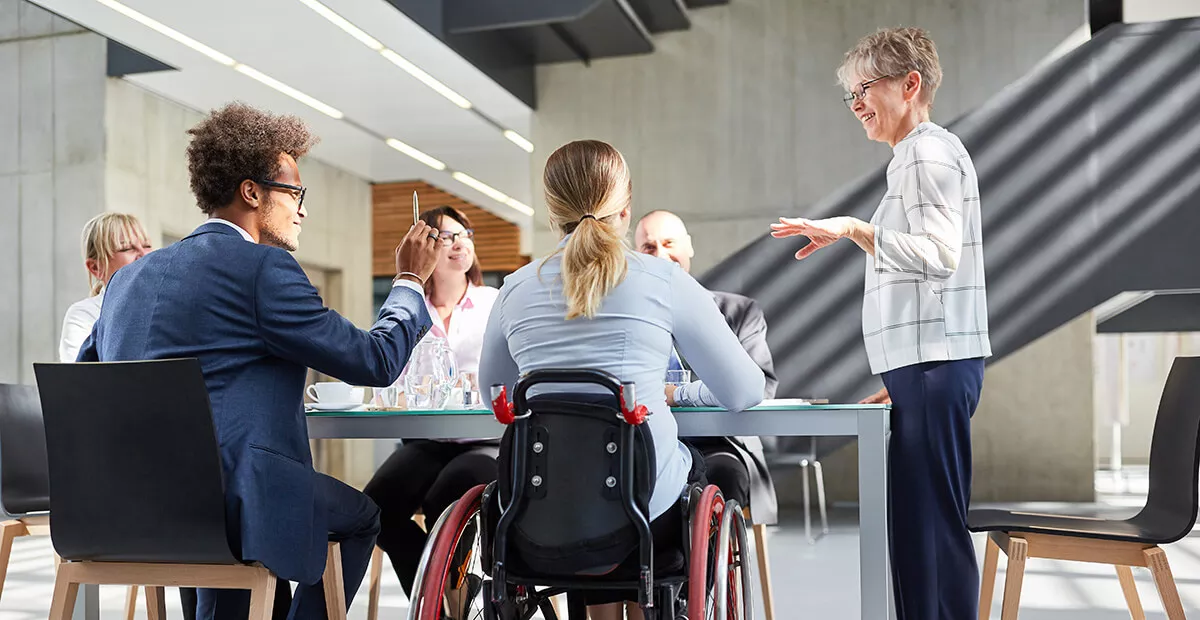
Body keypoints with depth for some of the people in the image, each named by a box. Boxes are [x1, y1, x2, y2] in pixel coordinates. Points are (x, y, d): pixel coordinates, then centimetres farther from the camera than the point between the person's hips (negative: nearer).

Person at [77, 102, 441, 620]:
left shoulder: (131, 276, 14)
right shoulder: (264, 267, -9)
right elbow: (375, 361, -7)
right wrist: (410, 281, 10)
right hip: (222, 507, -7)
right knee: (359, 516, 18)